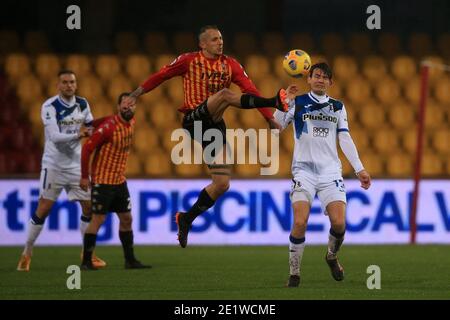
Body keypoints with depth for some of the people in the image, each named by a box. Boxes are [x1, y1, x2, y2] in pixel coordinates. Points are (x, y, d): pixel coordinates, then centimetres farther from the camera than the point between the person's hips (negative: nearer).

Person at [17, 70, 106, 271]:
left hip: (76, 164, 5)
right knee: (43, 209, -6)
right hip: (54, 164, -5)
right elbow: (55, 137, -23)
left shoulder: (82, 104, 3)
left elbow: (91, 128, 15)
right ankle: (26, 253, 6)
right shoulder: (50, 107, -14)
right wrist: (77, 135, -33)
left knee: (89, 206, 3)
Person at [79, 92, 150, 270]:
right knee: (98, 219, -7)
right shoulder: (109, 126, -20)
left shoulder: (131, 122, 4)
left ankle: (130, 260, 17)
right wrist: (84, 176, -16)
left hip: (119, 180, 8)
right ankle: (86, 261, 0)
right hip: (102, 180, -8)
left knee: (126, 219, 10)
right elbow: (87, 148, -18)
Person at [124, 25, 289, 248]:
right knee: (225, 93, -32)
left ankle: (187, 219, 15)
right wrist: (137, 93, 8)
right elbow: (161, 76, 10)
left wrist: (269, 118, -5)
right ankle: (275, 102, -53)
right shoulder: (189, 61, 2)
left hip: (215, 125, 5)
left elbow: (250, 90, 2)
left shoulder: (230, 64, 9)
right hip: (193, 119, -5)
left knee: (222, 184, -2)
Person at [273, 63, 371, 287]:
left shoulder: (338, 107, 15)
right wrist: (285, 101, -16)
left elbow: (345, 140, 14)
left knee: (339, 223, -13)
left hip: (330, 170, 2)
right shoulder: (297, 103, 6)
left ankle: (332, 257, 20)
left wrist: (359, 169, 7)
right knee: (300, 222, -20)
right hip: (304, 169, -2)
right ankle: (294, 274, -5)